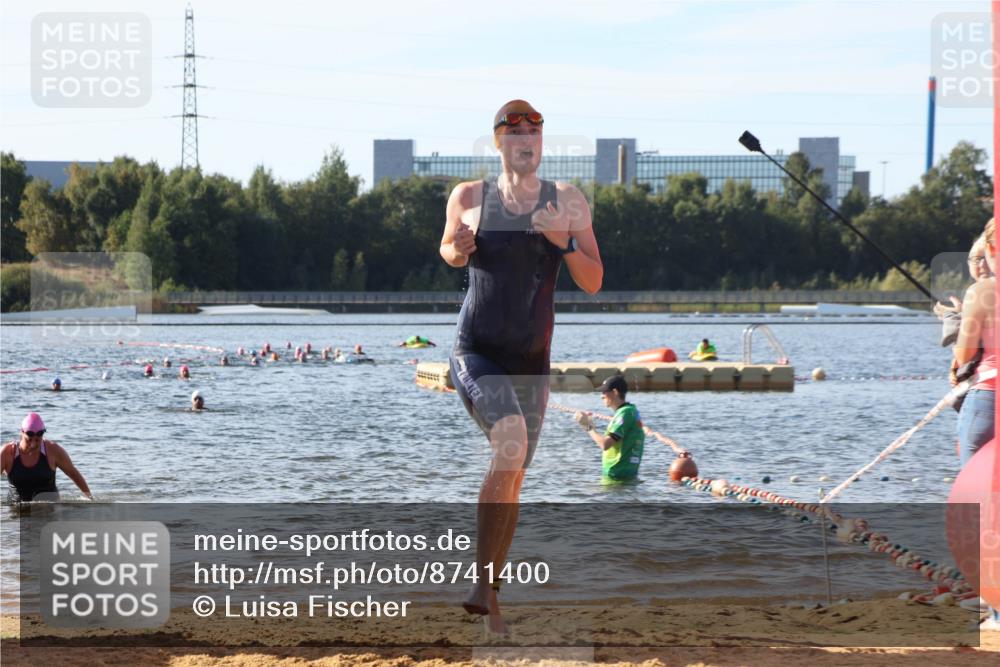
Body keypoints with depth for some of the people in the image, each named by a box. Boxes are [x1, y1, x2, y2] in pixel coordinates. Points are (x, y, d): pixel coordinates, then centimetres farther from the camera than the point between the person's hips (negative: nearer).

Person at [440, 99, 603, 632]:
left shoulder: (568, 202, 1)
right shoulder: (469, 197, -1)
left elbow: (593, 284, 0)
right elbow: (449, 250, 19)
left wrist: (564, 241, -17)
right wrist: (458, 251, -5)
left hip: (531, 362, 4)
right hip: (475, 353, -3)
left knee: (513, 477, 11)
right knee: (512, 444, -27)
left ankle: (490, 594, 28)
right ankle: (481, 582, -24)